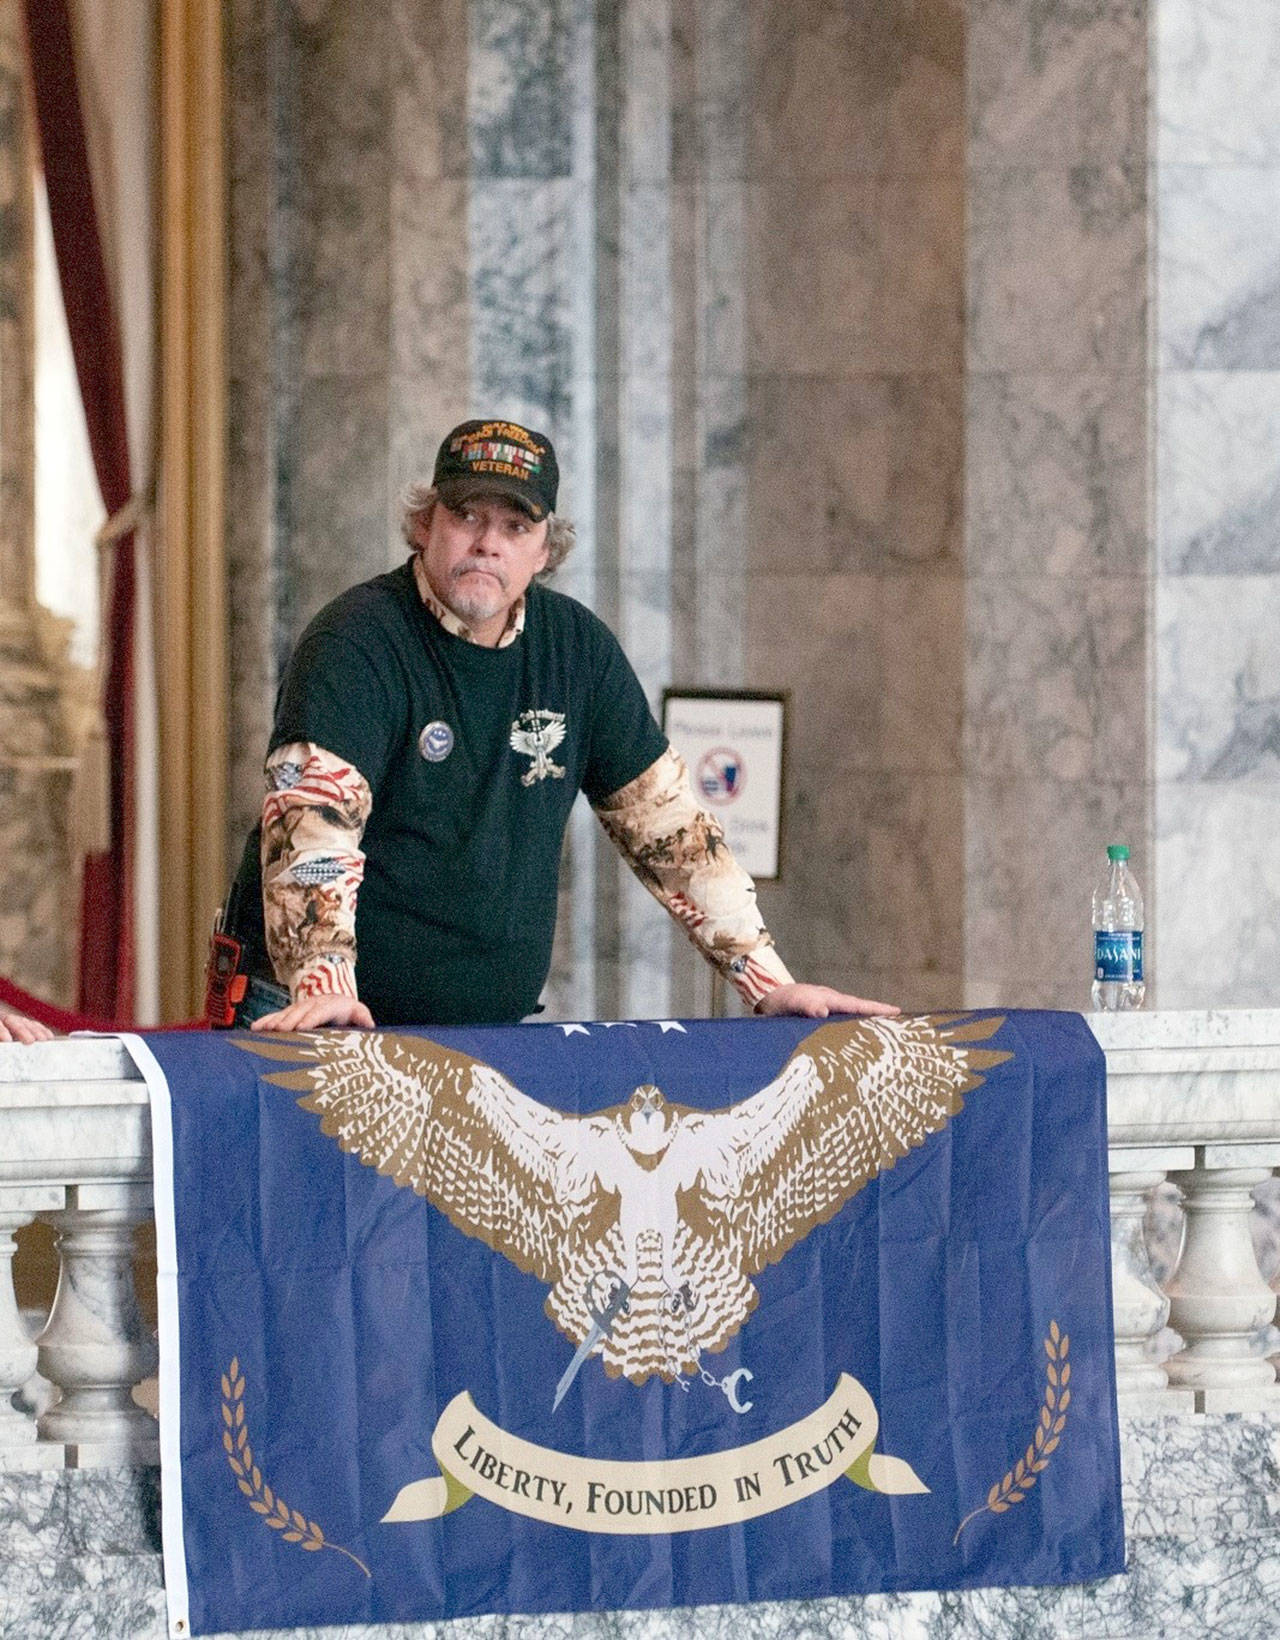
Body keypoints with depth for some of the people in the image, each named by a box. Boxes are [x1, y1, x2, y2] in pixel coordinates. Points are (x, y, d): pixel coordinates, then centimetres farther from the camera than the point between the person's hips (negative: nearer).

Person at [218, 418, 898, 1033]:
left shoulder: (578, 649, 9)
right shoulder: (356, 642, -11)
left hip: (494, 1030, 5)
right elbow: (313, 819, -23)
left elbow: (665, 821, 13)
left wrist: (771, 984, 7)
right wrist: (324, 987, -38)